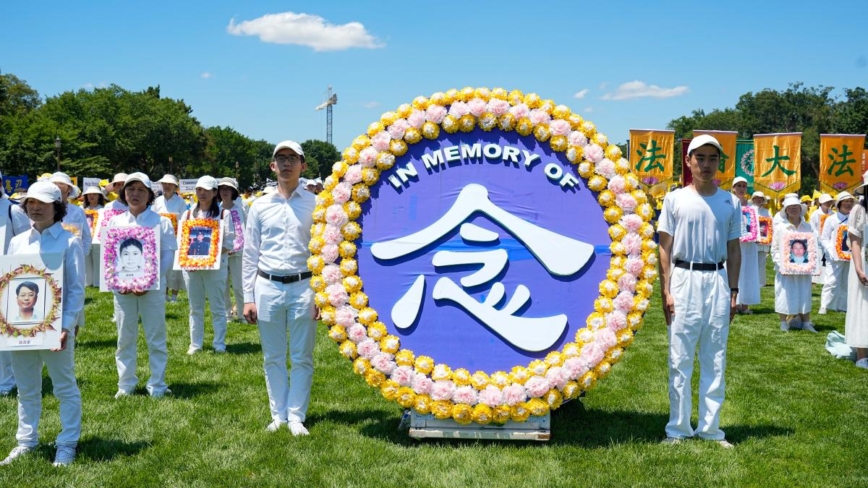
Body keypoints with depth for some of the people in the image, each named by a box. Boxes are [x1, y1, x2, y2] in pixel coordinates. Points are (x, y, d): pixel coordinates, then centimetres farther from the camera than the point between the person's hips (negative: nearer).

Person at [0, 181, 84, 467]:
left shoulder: (69, 242, -4)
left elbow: (77, 289, -7)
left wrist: (67, 325, -16)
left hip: (55, 327, -5)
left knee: (65, 388, 4)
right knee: (26, 389, 13)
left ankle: (67, 445, 11)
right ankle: (26, 441, 24)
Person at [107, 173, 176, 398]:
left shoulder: (161, 221, 1)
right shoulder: (114, 221, 10)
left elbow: (168, 254, -5)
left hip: (152, 287, -2)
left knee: (156, 338, 1)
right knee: (125, 339, 8)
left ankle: (157, 386, 9)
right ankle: (125, 385, 17)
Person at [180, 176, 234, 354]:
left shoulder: (223, 214, 1)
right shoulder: (188, 214, 11)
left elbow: (229, 242, -5)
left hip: (216, 266, -3)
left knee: (218, 308, 1)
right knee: (195, 308, 10)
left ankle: (219, 344, 9)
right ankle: (195, 344, 17)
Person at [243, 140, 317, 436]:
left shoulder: (314, 204, 1)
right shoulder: (260, 206, 7)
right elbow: (250, 255, 9)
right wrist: (248, 297, 4)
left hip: (303, 287, -2)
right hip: (267, 287, 2)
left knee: (302, 358, 4)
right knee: (273, 358, 10)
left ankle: (296, 417, 15)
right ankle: (278, 415, 22)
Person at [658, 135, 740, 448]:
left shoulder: (730, 203, 8)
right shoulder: (675, 199, 1)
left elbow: (734, 249, 11)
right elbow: (665, 248, 0)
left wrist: (733, 291, 5)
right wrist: (666, 290, -7)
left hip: (717, 281, 3)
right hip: (684, 279, -2)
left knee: (715, 360, 7)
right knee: (680, 359, 1)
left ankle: (710, 427, 17)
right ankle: (679, 428, 9)